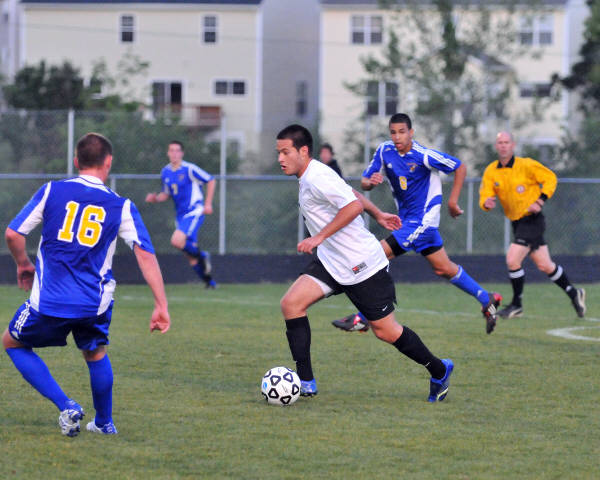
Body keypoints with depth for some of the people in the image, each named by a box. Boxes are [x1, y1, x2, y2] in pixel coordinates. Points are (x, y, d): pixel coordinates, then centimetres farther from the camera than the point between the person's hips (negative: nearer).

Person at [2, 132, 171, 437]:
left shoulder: (52, 191, 1)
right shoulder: (121, 206, 1)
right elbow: (145, 253, -6)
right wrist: (161, 305, -4)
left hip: (48, 301, -2)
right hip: (95, 305, 2)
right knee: (96, 354, 30)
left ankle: (66, 406, 8)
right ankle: (104, 423, 40)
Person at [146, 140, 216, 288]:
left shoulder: (190, 169, -11)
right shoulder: (165, 172, 9)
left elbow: (210, 181, -3)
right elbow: (166, 194, 21)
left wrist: (208, 203, -7)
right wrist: (155, 198, 0)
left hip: (194, 212, -6)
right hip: (180, 215, 6)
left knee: (177, 241, -27)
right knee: (191, 260, 5)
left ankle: (201, 255, -3)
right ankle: (209, 281, 20)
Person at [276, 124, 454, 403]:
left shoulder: (317, 178, -20)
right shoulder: (307, 179, 10)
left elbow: (353, 205, -30)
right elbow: (348, 194, 23)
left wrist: (319, 237, -29)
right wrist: (377, 215, 33)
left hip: (362, 265, -9)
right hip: (331, 262, 9)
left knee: (385, 331, 0)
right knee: (291, 303, -8)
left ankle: (440, 372, 22)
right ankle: (306, 383, -8)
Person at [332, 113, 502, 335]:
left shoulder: (423, 155, -18)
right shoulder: (384, 151, -1)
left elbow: (460, 168, -7)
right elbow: (364, 182, 2)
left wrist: (453, 201, -8)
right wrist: (370, 181, -22)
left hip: (422, 220, -7)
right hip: (406, 219, 7)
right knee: (444, 268, 15)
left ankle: (362, 318, -11)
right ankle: (487, 300, 31)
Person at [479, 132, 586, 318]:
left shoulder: (526, 165, -12)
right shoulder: (491, 172, 1)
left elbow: (550, 178, -4)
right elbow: (485, 196, -2)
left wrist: (541, 200, -15)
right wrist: (486, 202, -26)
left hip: (532, 220, -6)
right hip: (516, 223, 6)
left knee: (512, 260, -17)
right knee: (544, 266, 9)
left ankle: (517, 305, -1)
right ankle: (574, 293, 28)